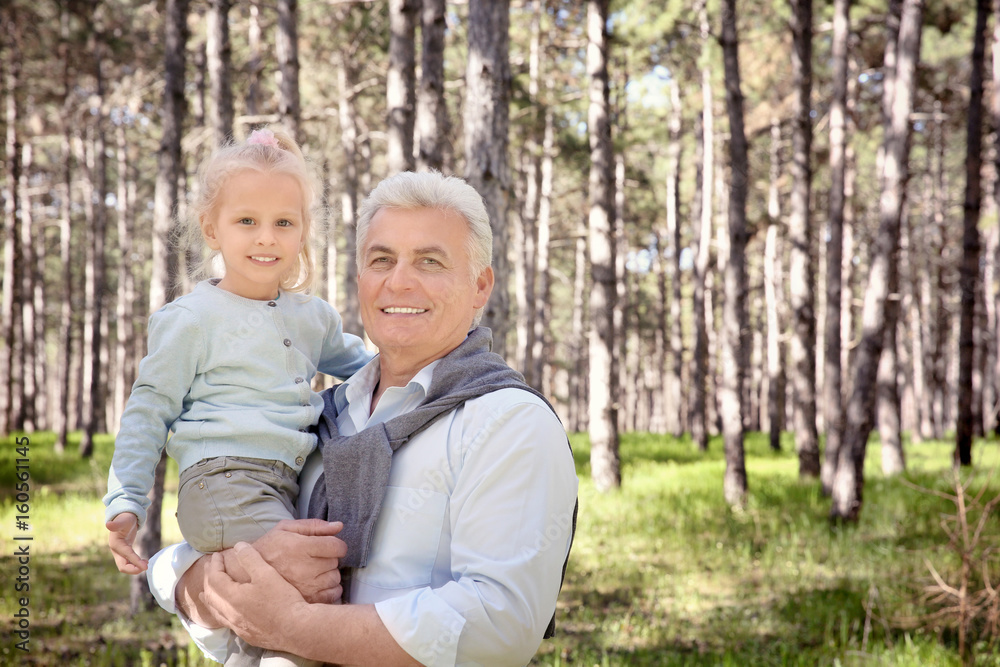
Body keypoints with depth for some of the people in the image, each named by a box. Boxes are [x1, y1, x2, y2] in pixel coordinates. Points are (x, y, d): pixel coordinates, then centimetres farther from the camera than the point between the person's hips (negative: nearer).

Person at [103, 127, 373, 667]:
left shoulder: (312, 316, 19)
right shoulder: (192, 319, 3)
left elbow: (354, 359, 40)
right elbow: (148, 412, 5)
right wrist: (125, 501, -2)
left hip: (287, 490, 7)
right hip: (224, 480, -7)